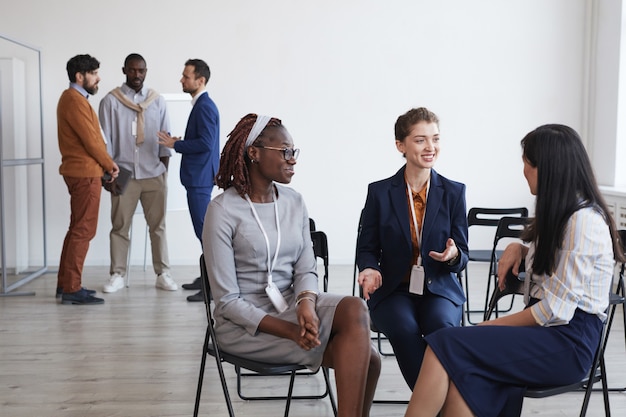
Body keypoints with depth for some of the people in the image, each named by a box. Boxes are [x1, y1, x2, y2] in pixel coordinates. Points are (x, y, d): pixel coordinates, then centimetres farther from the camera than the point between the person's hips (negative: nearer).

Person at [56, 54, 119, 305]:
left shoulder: (73, 98, 17)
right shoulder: (75, 101, -15)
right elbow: (91, 140, -18)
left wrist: (105, 164, 6)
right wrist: (110, 164, -4)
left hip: (79, 171, 11)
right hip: (85, 173, -11)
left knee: (76, 229, 15)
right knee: (83, 231, -7)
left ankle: (64, 284, 22)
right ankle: (72, 289, -3)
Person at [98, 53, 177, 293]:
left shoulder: (157, 101, 7)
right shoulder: (111, 101, -1)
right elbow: (105, 139, 0)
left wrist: (165, 170, 4)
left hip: (154, 175, 2)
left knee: (158, 226, 6)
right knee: (120, 227, 3)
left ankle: (163, 274, 13)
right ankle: (117, 275, 12)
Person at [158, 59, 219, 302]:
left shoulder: (205, 106, -15)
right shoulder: (201, 105, 16)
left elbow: (206, 143, -23)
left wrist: (175, 144, -14)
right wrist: (177, 143, 12)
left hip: (200, 178, -11)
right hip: (198, 176, 11)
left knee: (204, 230, -8)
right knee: (204, 229, 15)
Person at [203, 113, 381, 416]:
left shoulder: (294, 202, 4)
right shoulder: (223, 210, -13)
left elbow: (306, 269, 3)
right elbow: (228, 301, -14)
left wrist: (306, 303, -21)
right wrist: (291, 331, -24)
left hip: (291, 303, 5)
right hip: (245, 323, -5)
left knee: (354, 309, -24)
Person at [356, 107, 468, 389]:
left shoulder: (454, 192, 3)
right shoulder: (380, 192, 1)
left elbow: (462, 257, 4)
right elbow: (366, 248, 7)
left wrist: (453, 255, -21)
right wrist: (371, 269, -16)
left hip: (440, 288, 1)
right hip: (393, 289, 0)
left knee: (443, 329, -32)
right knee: (405, 330, -32)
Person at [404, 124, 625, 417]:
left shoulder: (584, 221, -14)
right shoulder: (559, 213, 15)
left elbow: (556, 311, -18)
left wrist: (491, 326, -8)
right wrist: (518, 248, 11)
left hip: (569, 342, -8)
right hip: (544, 329, 8)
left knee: (445, 346, -23)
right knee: (464, 375, -22)